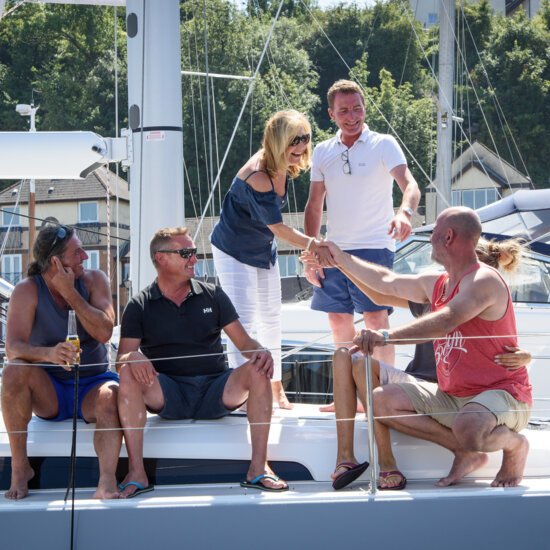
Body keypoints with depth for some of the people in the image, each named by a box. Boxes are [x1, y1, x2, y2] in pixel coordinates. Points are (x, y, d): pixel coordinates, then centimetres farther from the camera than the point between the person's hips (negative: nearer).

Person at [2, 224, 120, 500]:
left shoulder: (93, 280, -3)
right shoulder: (27, 290, -9)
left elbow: (104, 331, -18)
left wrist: (70, 293, -21)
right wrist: (48, 354, -44)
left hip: (92, 384, 0)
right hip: (48, 393, 0)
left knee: (110, 397, -34)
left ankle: (107, 483, -49)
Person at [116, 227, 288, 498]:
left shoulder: (212, 295, 12)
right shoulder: (140, 306, 7)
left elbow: (244, 342, 8)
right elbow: (122, 358, -1)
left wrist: (260, 352, -16)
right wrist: (132, 357, -26)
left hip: (215, 391, 2)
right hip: (168, 395, -1)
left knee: (258, 370, -26)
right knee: (129, 374, -30)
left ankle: (259, 467, -27)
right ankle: (136, 473, -31)